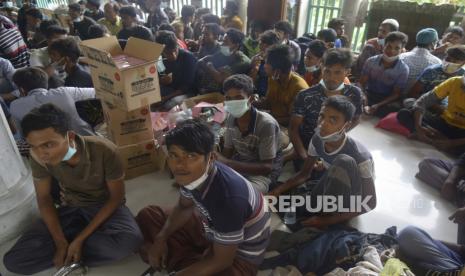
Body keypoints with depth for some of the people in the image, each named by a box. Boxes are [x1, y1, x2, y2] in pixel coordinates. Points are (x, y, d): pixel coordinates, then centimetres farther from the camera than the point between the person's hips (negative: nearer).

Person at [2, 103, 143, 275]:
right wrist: (61, 243, -15)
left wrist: (80, 239, -22)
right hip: (70, 208, 3)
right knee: (13, 260, -14)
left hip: (105, 206, -2)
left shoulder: (104, 151, -30)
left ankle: (70, 258, -10)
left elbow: (116, 197, -18)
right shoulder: (39, 157, -19)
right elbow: (44, 198, -5)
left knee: (130, 240, -34)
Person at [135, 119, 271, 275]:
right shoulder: (193, 173, -16)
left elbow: (221, 261, -25)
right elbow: (183, 207, 7)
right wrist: (161, 239, -4)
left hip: (240, 254, -7)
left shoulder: (228, 198, -39)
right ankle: (189, 263, 5)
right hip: (211, 229, 8)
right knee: (147, 216, 10)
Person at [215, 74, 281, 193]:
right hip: (239, 164, 6)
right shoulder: (231, 118, -7)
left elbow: (267, 167, -23)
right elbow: (227, 152, 3)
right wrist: (216, 159, -21)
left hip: (263, 173, -5)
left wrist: (227, 163, -31)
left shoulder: (266, 124, -25)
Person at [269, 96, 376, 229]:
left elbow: (370, 202, -25)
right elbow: (304, 174, -3)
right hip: (331, 190, 4)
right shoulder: (317, 140, -17)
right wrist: (278, 190, -21)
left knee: (343, 162, -35)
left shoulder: (360, 155, -33)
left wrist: (327, 220, -27)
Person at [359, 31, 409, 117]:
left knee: (396, 108, -34)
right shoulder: (371, 61, -4)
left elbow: (396, 94, -6)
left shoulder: (403, 69, -8)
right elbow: (362, 83, -4)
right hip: (368, 95, 1)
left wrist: (378, 105, -23)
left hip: (387, 100, 0)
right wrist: (364, 99, -25)